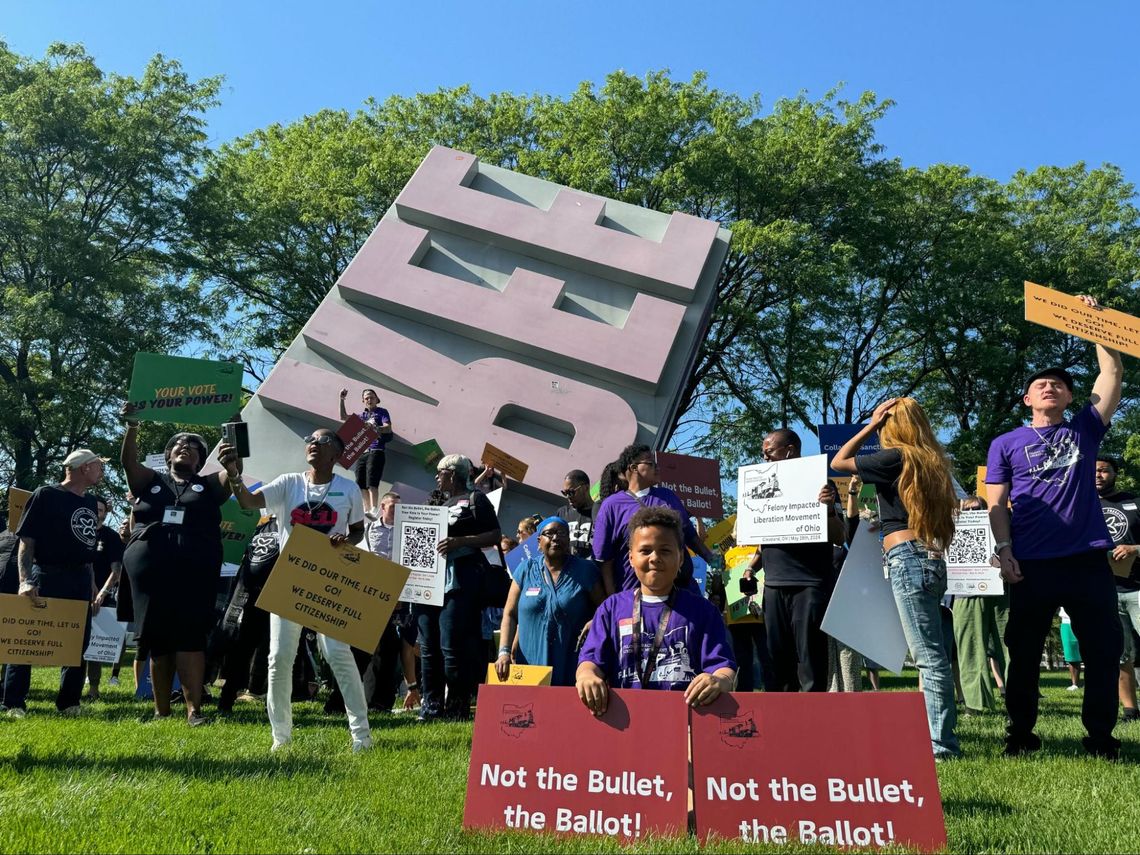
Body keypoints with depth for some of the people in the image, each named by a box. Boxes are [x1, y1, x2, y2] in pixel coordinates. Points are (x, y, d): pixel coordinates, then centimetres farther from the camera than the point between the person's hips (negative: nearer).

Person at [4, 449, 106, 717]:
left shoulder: (90, 502, 13)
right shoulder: (46, 495, -7)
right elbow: (26, 541, -12)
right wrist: (25, 581, -22)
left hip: (80, 580, 7)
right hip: (47, 576, -7)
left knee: (79, 642, 8)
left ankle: (68, 702, 17)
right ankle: (14, 703, 8)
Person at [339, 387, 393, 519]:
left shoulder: (382, 412, 6)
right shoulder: (362, 415, 23)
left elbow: (388, 428, -9)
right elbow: (344, 417, 28)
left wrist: (376, 428, -29)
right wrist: (342, 400, 20)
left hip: (376, 451, -6)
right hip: (362, 452, 6)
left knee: (371, 482, -20)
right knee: (361, 483, 3)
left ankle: (374, 510, -28)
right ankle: (366, 510, 11)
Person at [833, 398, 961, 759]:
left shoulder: (896, 457, -5)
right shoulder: (932, 460, 18)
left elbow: (838, 462, 4)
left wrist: (870, 424, 6)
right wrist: (886, 523, 27)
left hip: (907, 559, -9)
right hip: (931, 559, 9)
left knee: (929, 657, -8)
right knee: (934, 656, 11)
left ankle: (940, 744, -5)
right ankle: (941, 736, 18)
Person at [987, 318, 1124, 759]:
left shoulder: (1085, 429, 12)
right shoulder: (1006, 444, 9)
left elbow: (1113, 372, 6)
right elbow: (997, 504, 5)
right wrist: (1005, 550, -7)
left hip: (1088, 560, 1)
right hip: (1032, 565, -1)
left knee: (1104, 649, 6)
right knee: (1024, 653, 5)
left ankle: (1100, 735, 21)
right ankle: (1020, 733, 18)